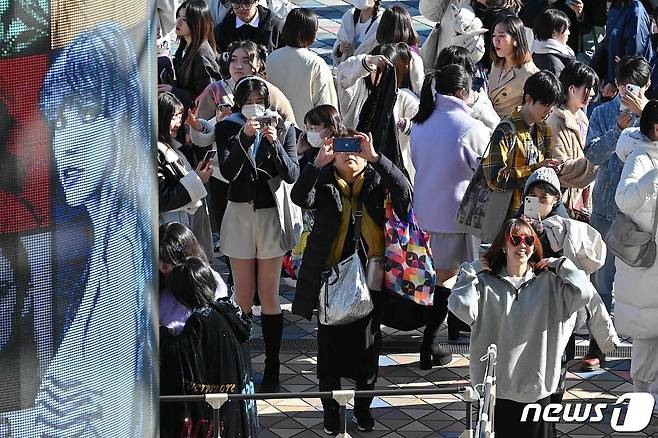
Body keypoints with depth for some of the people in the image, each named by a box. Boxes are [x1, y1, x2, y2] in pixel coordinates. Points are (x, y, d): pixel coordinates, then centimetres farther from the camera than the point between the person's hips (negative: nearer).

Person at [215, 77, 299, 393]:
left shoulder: (283, 129, 1)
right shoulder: (227, 129, 1)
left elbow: (292, 174, -9)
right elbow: (228, 171, -13)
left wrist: (274, 144, -22)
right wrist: (244, 137, -23)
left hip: (271, 214, 0)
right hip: (239, 213, 1)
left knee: (269, 295, 2)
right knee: (243, 296, 4)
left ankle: (272, 367, 8)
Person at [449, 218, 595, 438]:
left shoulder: (548, 282, 3)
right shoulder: (486, 282, -1)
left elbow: (583, 293, -12)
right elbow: (461, 306, -17)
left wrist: (560, 265, -1)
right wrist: (471, 271, -8)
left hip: (536, 388, 1)